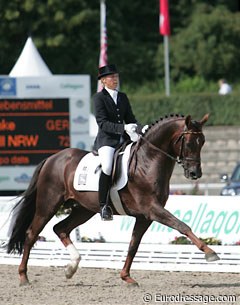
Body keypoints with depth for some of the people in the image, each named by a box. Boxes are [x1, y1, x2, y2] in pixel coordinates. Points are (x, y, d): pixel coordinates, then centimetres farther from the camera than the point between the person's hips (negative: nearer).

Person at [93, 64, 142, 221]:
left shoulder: (123, 97, 18)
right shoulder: (99, 98, -1)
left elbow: (130, 118, 18)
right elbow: (102, 123, -11)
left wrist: (138, 128, -6)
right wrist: (124, 128, -24)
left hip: (123, 140, 6)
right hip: (106, 140, -6)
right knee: (107, 166, -32)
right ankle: (103, 205, -24)